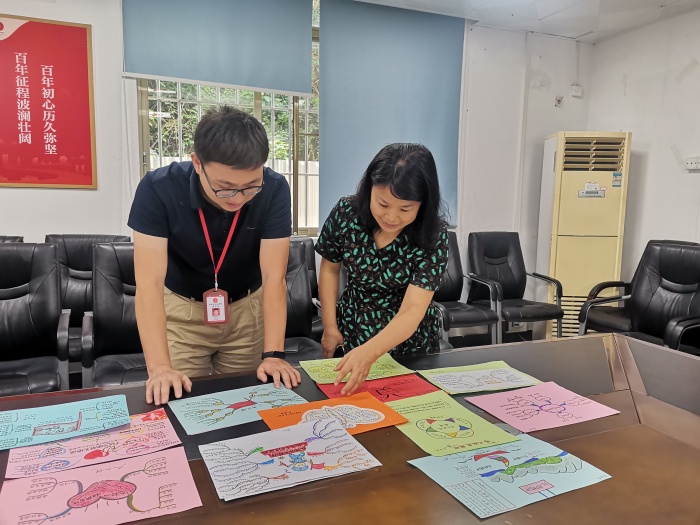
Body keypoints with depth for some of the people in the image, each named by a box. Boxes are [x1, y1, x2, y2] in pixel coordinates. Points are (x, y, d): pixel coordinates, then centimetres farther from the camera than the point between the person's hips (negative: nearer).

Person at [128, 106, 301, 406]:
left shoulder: (274, 191, -24)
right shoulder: (158, 189, -27)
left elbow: (273, 278, -24)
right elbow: (149, 282, -29)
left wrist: (273, 354, -32)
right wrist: (159, 368, -37)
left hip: (247, 308, 1)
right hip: (181, 309, -1)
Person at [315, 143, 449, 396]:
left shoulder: (433, 236, -25)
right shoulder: (346, 213, -19)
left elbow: (412, 311, -31)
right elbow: (330, 269, -1)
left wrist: (368, 353, -46)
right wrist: (330, 326, -3)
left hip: (409, 340, -1)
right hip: (351, 332, 2)